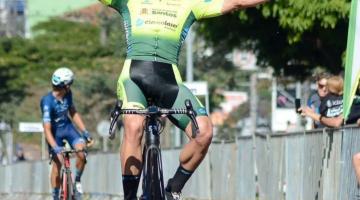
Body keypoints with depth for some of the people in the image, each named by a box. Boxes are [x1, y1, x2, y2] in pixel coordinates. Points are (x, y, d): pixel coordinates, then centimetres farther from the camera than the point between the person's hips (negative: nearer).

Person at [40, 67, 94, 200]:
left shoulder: (67, 95, -10)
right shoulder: (47, 102, -27)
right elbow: (47, 129, -31)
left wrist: (85, 133, 2)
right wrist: (55, 148, -41)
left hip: (67, 127, 4)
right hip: (55, 131, -4)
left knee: (81, 151, -19)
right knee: (57, 162, -9)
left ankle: (77, 181, 3)